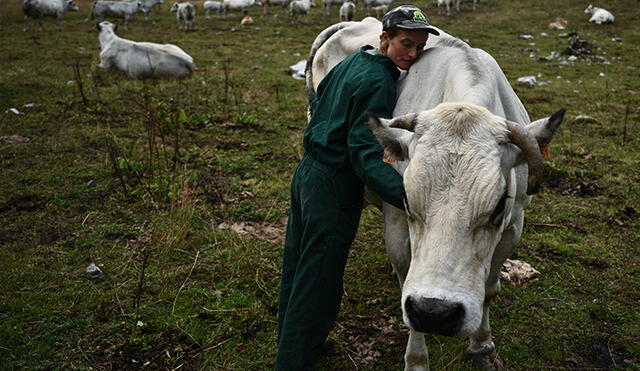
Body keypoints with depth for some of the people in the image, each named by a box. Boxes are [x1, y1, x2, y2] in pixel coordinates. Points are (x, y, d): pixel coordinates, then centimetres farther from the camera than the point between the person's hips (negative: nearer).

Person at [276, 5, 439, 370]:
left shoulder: (353, 61, 9)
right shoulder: (379, 82, -19)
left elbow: (318, 99, 21)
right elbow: (364, 152, -28)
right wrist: (405, 193, -39)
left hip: (307, 171, 10)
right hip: (335, 186, -10)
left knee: (298, 266, 22)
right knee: (317, 284, 0)